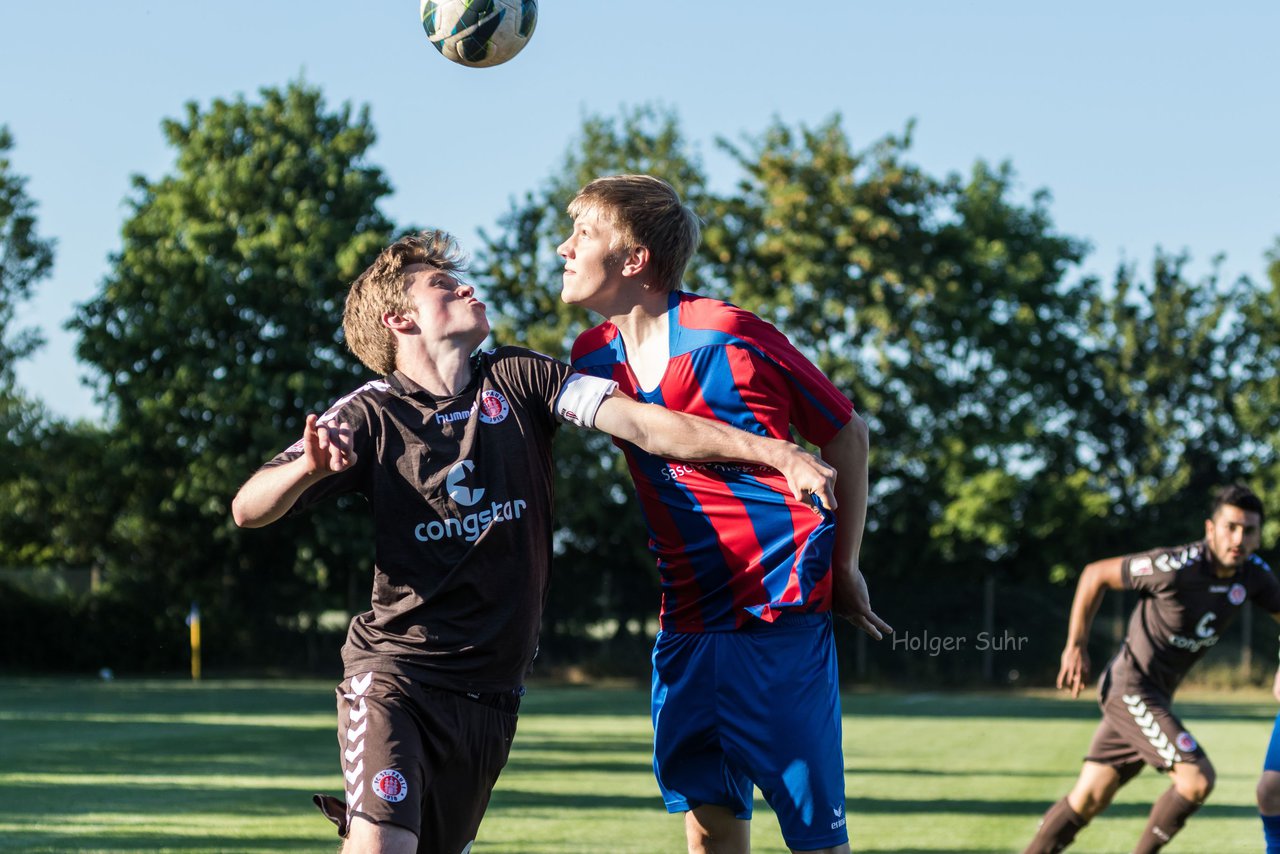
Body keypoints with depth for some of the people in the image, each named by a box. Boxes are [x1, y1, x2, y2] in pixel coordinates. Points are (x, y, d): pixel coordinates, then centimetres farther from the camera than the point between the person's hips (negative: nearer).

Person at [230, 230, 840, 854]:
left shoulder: (515, 381, 4)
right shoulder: (369, 416, -4)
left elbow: (643, 424, -5)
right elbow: (248, 510, -9)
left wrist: (777, 453, -17)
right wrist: (309, 468, -32)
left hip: (491, 690, 4)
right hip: (396, 669, -4)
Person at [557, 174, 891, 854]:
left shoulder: (728, 335, -10)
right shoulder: (594, 357, 6)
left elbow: (846, 434, 1)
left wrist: (844, 567, 2)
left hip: (781, 613, -6)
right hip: (685, 618, 6)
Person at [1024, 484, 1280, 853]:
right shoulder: (1175, 567, -22)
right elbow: (1095, 574, -10)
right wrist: (1076, 646, -8)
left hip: (1157, 695, 7)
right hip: (1130, 686, -7)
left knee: (1087, 800, 9)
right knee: (1198, 778, -18)